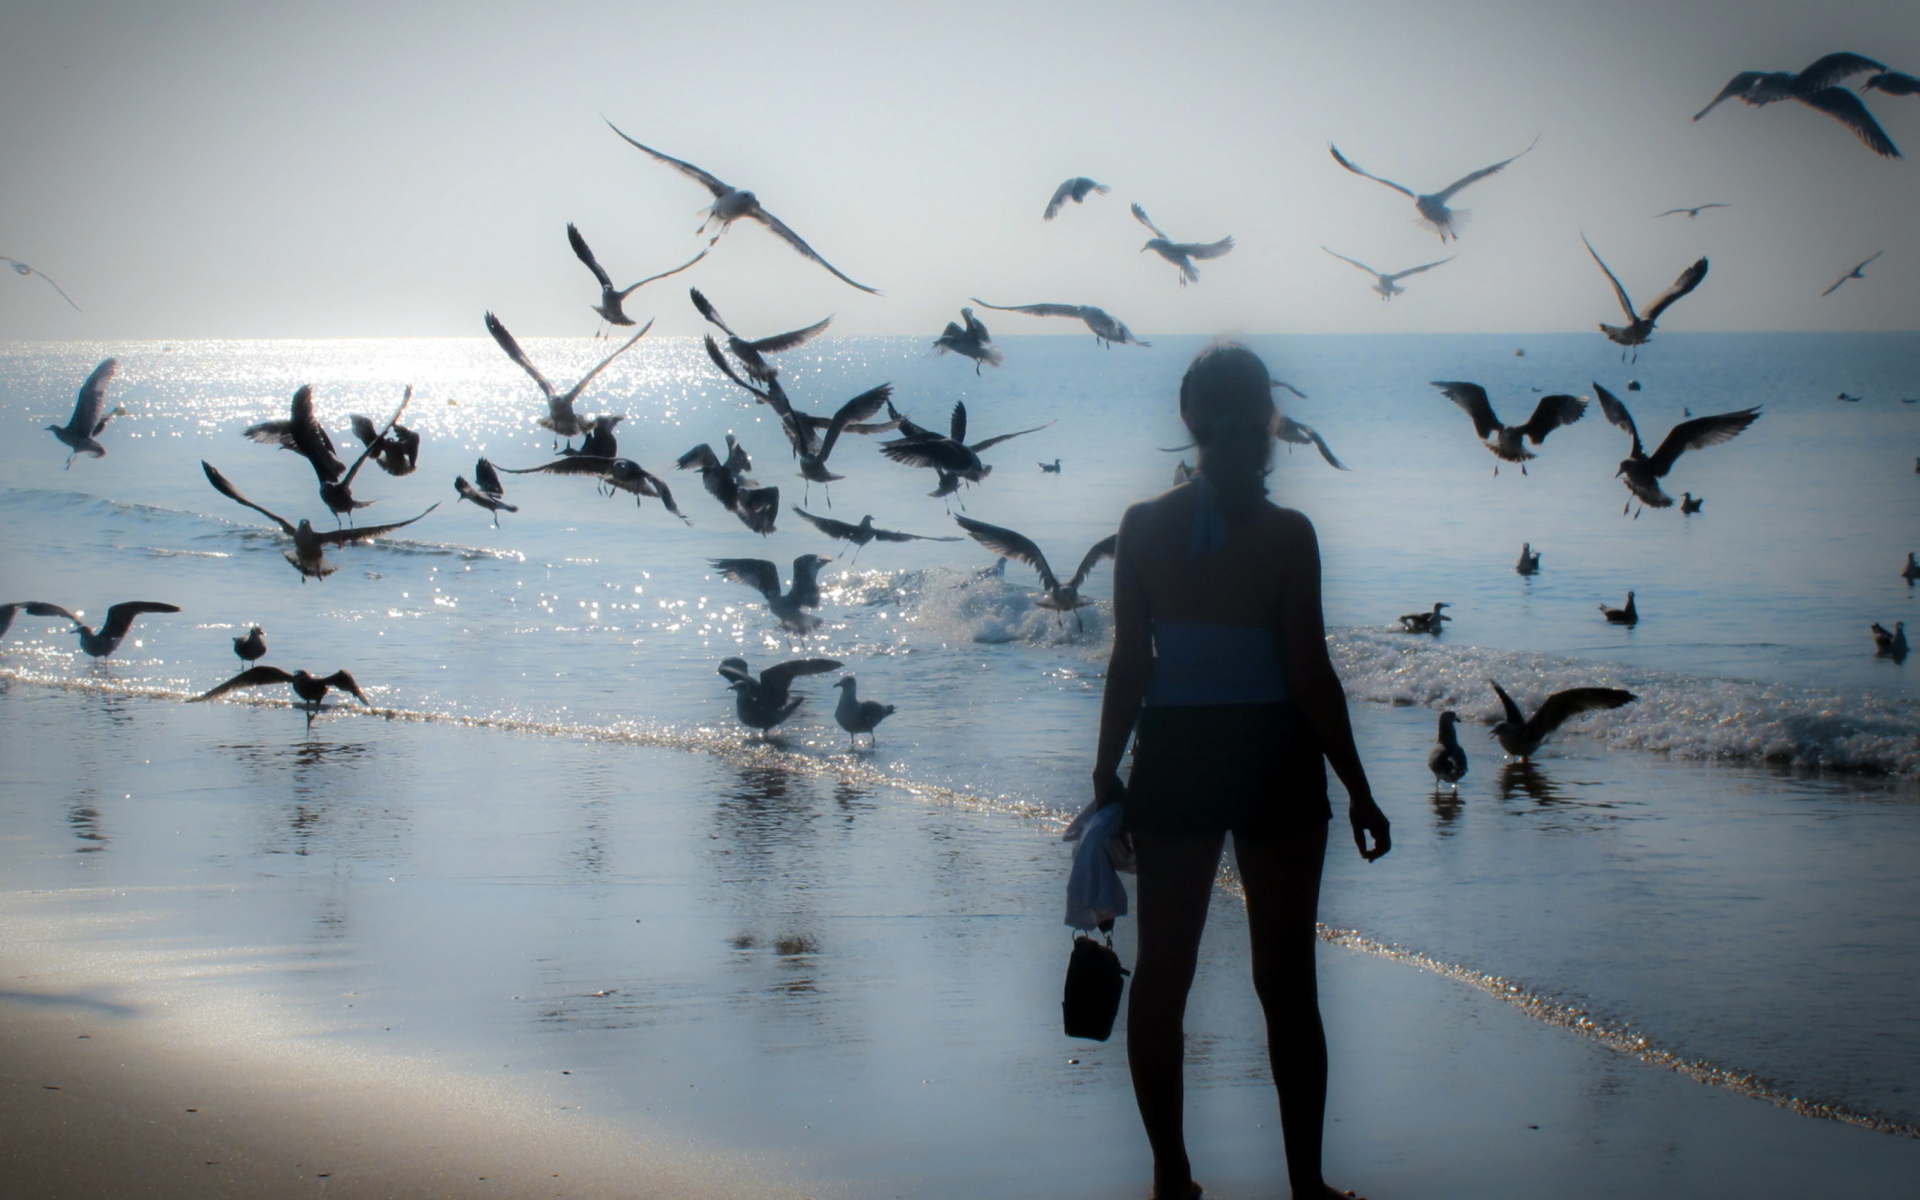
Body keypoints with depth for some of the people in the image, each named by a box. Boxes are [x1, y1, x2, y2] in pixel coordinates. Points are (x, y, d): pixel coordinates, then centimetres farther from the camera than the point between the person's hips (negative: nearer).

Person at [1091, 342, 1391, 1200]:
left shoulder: (1145, 527, -2)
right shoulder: (1286, 534, -11)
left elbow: (1128, 665, -1)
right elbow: (1310, 676, -11)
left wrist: (1107, 776, 8)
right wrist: (1358, 791, -3)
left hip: (1173, 758, 3)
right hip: (1274, 764, -2)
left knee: (1163, 973, 11)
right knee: (1286, 982, 7)